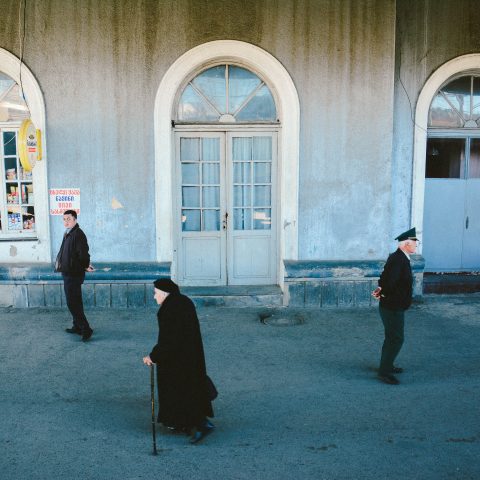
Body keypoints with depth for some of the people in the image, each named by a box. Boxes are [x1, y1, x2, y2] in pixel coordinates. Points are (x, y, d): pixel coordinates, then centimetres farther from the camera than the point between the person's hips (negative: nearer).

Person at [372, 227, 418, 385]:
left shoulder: (400, 258, 9)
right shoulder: (398, 259, -24)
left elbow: (385, 277, 11)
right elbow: (390, 281, -31)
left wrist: (381, 288, -5)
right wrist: (382, 293, -14)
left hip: (394, 307, 10)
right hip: (392, 307, -10)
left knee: (392, 338, 21)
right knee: (396, 339, -3)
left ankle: (387, 366, 36)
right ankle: (384, 372, 5)